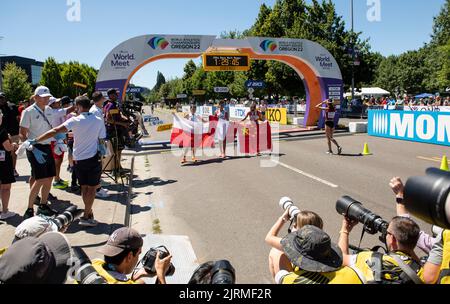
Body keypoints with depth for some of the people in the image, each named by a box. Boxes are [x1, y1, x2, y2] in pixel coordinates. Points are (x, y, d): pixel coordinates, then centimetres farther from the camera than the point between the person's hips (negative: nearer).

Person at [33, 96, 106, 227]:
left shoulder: (75, 120, -8)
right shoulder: (98, 121, -3)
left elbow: (55, 131, -18)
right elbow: (101, 141, 0)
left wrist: (35, 140, -15)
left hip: (78, 159, 1)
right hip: (93, 158, -1)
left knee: (84, 187, 15)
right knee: (92, 188, 4)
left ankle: (88, 212, 24)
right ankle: (86, 217, 0)